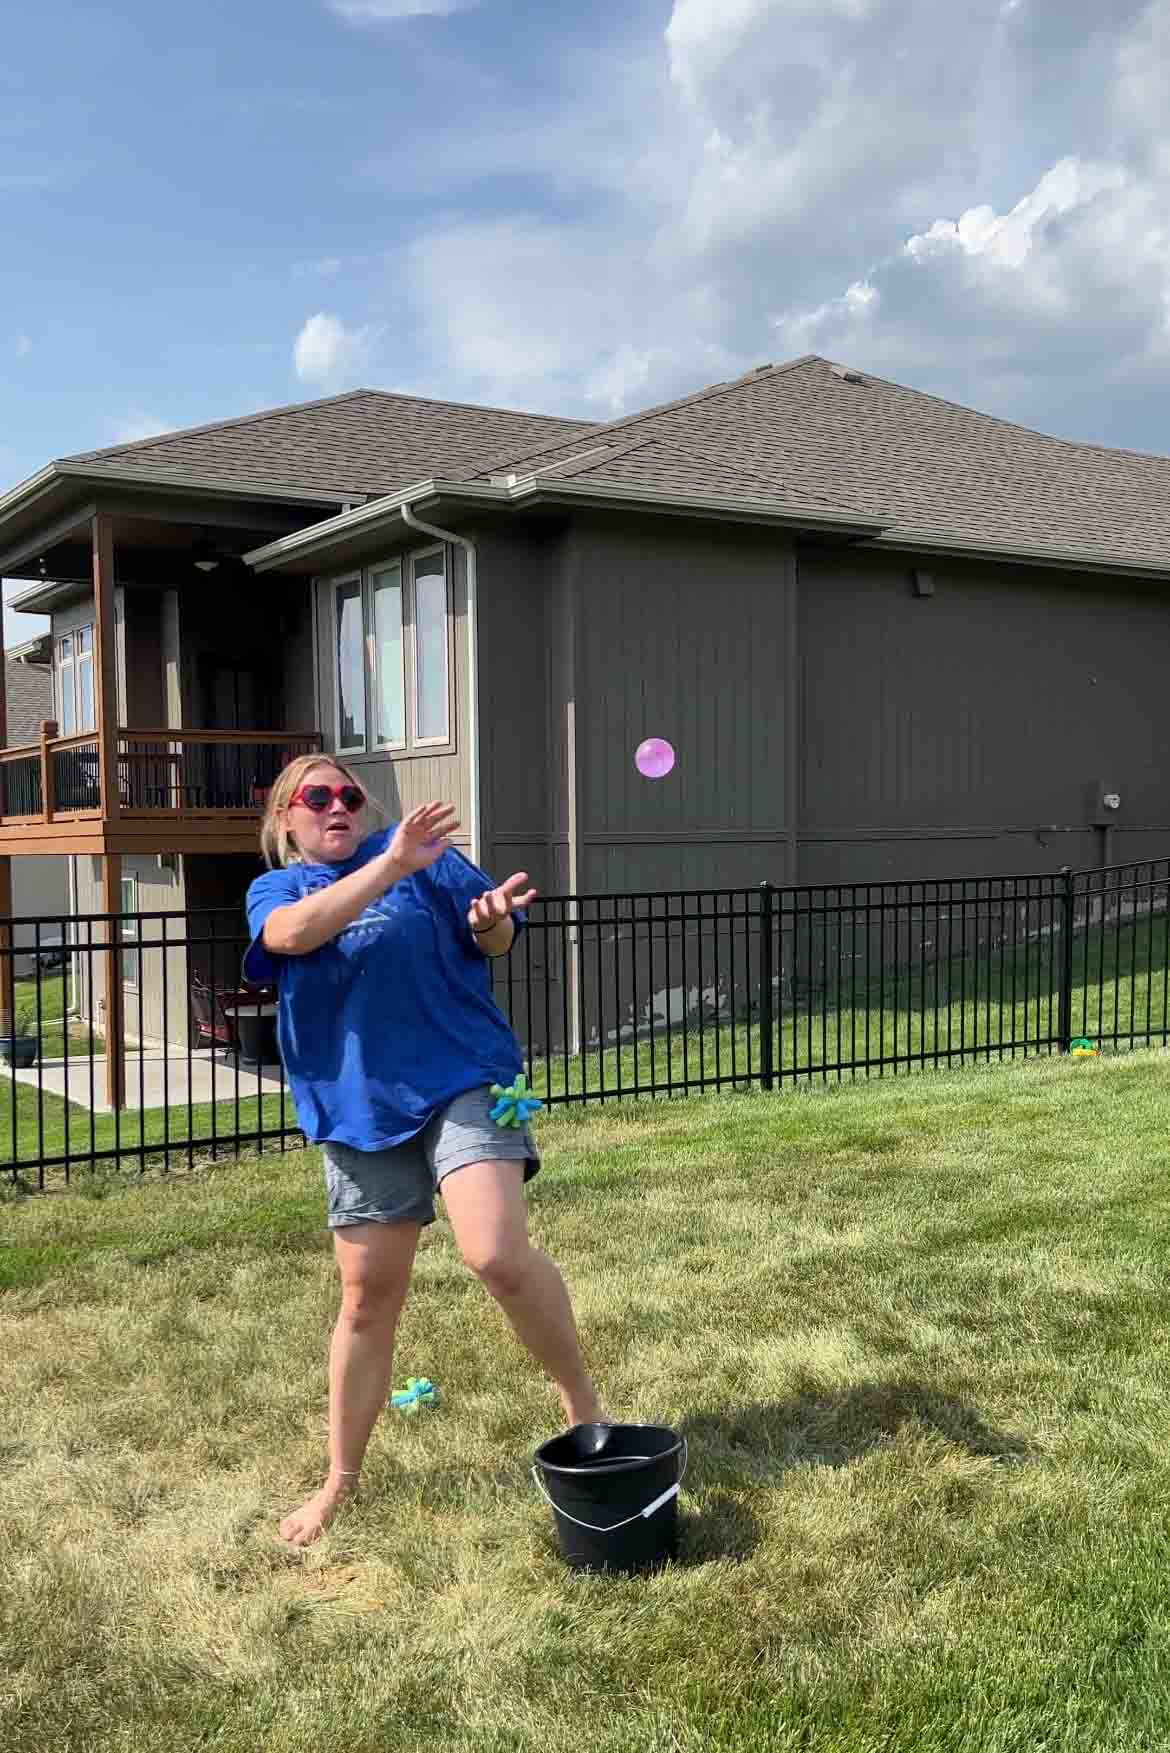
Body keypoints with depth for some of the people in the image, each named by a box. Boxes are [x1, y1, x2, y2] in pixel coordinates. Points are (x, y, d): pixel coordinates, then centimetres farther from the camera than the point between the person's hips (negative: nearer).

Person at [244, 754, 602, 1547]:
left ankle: (583, 1401, 3)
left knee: (498, 1252, -22)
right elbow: (295, 932, -17)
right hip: (360, 1109, 2)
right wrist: (393, 866, -29)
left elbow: (494, 941, 4)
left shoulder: (422, 852, 5)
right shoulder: (274, 890, 8)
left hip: (462, 1079, -2)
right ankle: (342, 1479, 29)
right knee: (368, 1296, 10)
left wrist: (489, 921, -21)